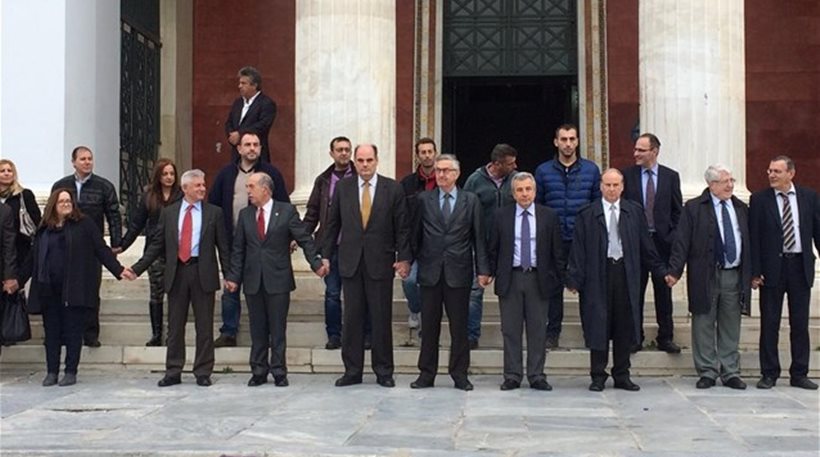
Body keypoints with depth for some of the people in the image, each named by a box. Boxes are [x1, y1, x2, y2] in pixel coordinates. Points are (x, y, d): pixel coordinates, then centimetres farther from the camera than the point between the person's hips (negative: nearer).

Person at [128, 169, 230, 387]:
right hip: (177, 273, 2)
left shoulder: (214, 212, 3)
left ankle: (203, 373, 12)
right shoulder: (168, 212, 7)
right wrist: (137, 269, 0)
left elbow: (223, 246, 2)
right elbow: (157, 245, 7)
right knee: (175, 326, 7)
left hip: (203, 273, -1)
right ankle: (173, 372, 16)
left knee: (204, 326, 3)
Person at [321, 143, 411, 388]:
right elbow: (333, 224, 9)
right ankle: (352, 371, 13)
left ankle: (384, 371, 13)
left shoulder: (393, 189, 1)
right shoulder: (342, 187, 6)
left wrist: (403, 258, -6)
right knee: (352, 318, 5)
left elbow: (401, 227, 0)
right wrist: (326, 255, 6)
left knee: (382, 319, 3)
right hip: (351, 262, 2)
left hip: (380, 262, -1)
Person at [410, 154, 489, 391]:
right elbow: (416, 235, 9)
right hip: (430, 271, 1)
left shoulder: (471, 200, 6)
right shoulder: (424, 199, 8)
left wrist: (482, 269, -2)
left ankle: (460, 375, 12)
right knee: (429, 326, 5)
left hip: (459, 272, -1)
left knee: (459, 327, 4)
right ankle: (427, 374, 13)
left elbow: (478, 237, 4)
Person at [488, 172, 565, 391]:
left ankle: (537, 376, 10)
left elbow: (557, 250, 5)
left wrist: (559, 277, 1)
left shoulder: (549, 216, 4)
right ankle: (512, 375, 11)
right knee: (510, 330, 3)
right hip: (510, 279, 0)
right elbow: (493, 249, 8)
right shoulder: (501, 216, 5)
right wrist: (492, 273, 1)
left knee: (538, 330, 3)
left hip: (538, 278, 0)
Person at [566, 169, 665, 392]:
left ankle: (622, 375, 16)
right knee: (598, 326, 2)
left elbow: (646, 245, 11)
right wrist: (574, 279, -6)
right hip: (598, 275, -2)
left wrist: (661, 270, 9)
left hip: (626, 273, 2)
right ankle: (598, 376, 11)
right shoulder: (587, 214, 2)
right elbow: (578, 249, 0)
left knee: (625, 326, 6)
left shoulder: (634, 212, 8)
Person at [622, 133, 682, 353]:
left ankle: (665, 338, 16)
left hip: (662, 241, 1)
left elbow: (678, 210, 6)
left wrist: (672, 237, -2)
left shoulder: (670, 176, 4)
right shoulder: (627, 175, 1)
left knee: (664, 291, 7)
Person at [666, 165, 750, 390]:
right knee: (704, 326, 3)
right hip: (705, 277, -3)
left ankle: (730, 373, 17)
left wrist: (753, 272, 10)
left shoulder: (741, 208, 12)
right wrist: (674, 271, -15)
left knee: (730, 327, 9)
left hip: (734, 276, 3)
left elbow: (750, 243, 14)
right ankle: (707, 372, 13)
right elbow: (682, 242, -6)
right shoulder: (694, 208, -1)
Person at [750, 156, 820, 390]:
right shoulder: (759, 200, -1)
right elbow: (754, 237, -3)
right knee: (769, 323, 3)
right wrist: (755, 272, -8)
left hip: (801, 266, 2)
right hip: (772, 267, -1)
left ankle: (799, 373, 16)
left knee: (800, 323, 7)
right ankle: (769, 373, 12)